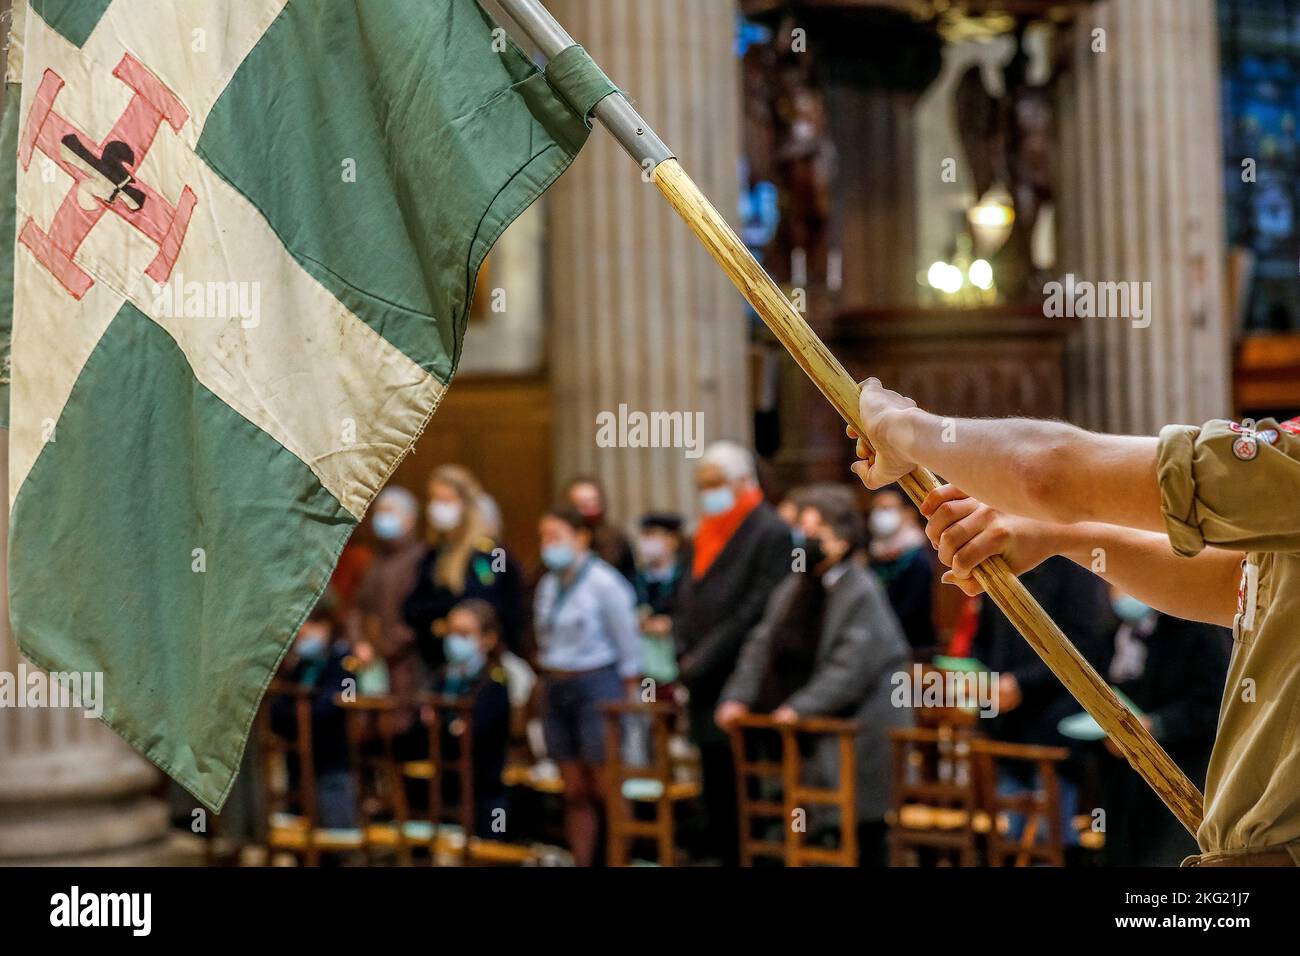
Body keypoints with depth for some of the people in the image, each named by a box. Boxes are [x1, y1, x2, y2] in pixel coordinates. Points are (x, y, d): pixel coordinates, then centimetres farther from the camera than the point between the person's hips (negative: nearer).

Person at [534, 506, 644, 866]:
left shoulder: (603, 582, -8)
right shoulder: (548, 585, 12)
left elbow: (628, 646, -7)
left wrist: (628, 699, -7)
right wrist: (549, 680, 9)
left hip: (597, 685, -6)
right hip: (557, 688, 6)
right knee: (575, 792, 7)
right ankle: (581, 862, 10)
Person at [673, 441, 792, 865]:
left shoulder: (771, 533, -8)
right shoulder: (702, 537, 17)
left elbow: (758, 609, -15)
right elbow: (686, 603, 20)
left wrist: (704, 659, -14)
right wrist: (684, 654, 2)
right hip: (707, 692, 8)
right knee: (716, 798, 9)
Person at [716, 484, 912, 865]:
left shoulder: (862, 592, -11)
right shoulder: (793, 588, 13)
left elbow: (852, 666, -20)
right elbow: (762, 647, 13)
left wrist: (802, 706, -24)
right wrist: (739, 697, -1)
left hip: (859, 731, -7)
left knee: (865, 834, 0)